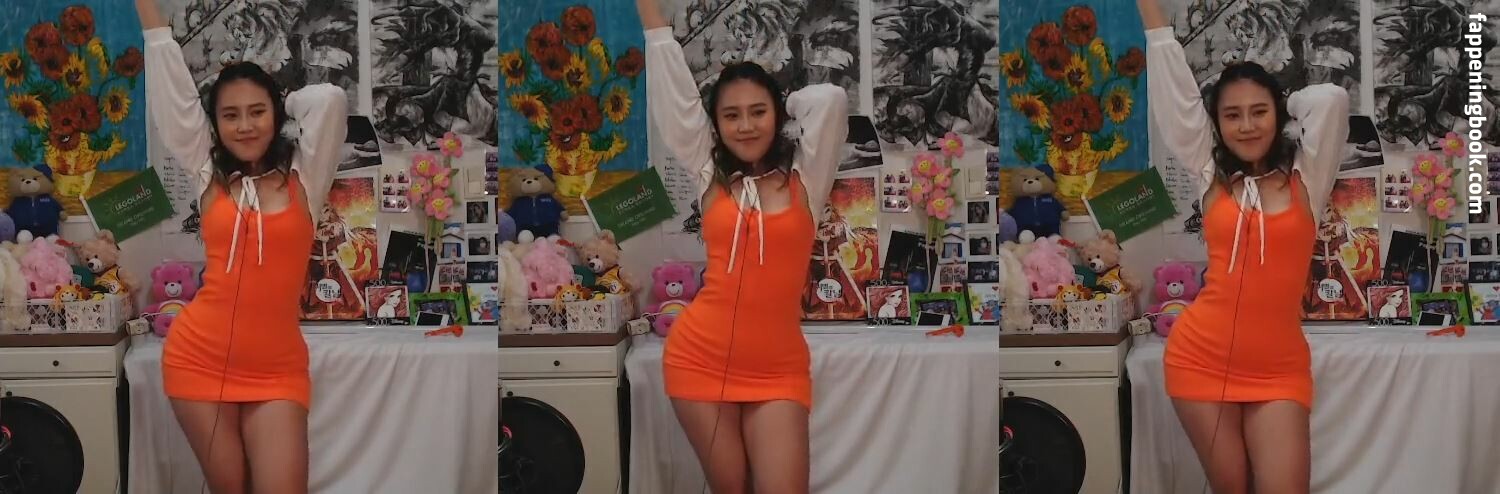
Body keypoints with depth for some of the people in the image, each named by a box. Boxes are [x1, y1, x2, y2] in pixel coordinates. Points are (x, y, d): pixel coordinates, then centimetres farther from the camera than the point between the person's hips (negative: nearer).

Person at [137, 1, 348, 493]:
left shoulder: (302, 179, 2)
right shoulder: (209, 177, 6)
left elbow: (330, 98, -10)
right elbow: (172, 90, 6)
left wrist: (277, 100, 10)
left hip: (277, 370, -1)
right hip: (201, 358, 2)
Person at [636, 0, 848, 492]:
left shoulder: (804, 178, 2)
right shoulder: (710, 176, 6)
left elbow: (831, 97, -10)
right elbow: (672, 89, 6)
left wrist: (779, 102, 9)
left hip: (778, 370, -1)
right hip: (702, 358, 1)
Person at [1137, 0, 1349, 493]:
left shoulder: (1305, 177, 2)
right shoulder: (1211, 176, 6)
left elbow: (1332, 98, -11)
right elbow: (1174, 90, 6)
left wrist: (1280, 102, 9)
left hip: (1279, 369, -1)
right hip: (1203, 358, 1)